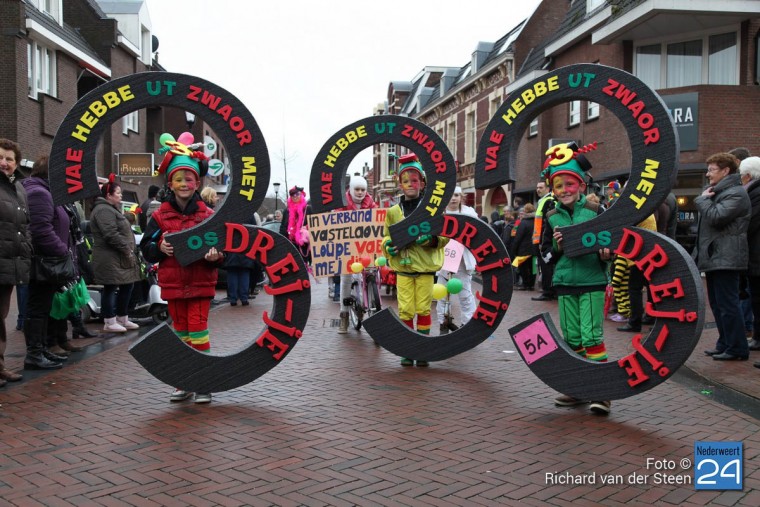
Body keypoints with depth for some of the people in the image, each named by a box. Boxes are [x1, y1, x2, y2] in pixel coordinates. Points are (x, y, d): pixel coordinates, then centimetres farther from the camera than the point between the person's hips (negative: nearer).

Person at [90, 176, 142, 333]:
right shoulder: (104, 210, -14)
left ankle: (122, 319, 23)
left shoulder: (111, 209, 22)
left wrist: (129, 250, 13)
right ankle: (109, 323, 4)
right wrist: (127, 249, -17)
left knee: (127, 286, 14)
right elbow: (111, 235, -24)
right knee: (110, 288, -3)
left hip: (119, 258, 11)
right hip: (110, 259, -11)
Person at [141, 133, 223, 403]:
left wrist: (216, 255, -20)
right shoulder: (161, 216, 2)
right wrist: (160, 248, -17)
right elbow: (146, 247, 4)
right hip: (173, 283, 2)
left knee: (198, 329, -4)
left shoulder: (207, 215, -1)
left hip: (201, 282, -2)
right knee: (180, 331, 11)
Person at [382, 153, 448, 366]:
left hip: (425, 266, -1)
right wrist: (389, 247, -7)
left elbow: (444, 235, 3)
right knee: (405, 310, 1)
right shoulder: (393, 211, 9)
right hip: (402, 266, 2)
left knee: (423, 309, 1)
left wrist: (431, 239, -17)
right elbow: (387, 237, 15)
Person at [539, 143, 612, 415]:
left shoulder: (595, 211, -2)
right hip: (564, 283, 4)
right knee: (572, 337, 9)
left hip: (592, 282, -4)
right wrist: (556, 247, -10)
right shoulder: (551, 217, 7)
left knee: (592, 335, -7)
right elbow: (545, 254, 11)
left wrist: (606, 253, -18)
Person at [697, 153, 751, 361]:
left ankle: (737, 349, -4)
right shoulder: (717, 193, 21)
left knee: (727, 304, -9)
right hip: (714, 258, 10)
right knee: (717, 305, 13)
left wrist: (703, 199, -9)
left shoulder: (736, 193, -11)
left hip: (725, 259, -10)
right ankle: (725, 345, 21)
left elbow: (716, 217, -23)